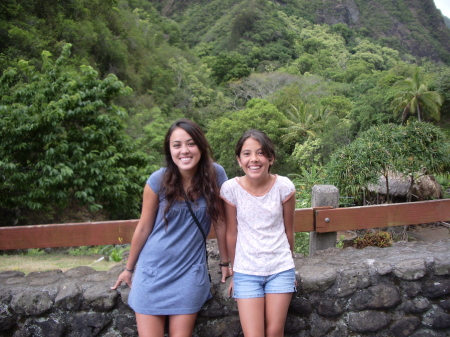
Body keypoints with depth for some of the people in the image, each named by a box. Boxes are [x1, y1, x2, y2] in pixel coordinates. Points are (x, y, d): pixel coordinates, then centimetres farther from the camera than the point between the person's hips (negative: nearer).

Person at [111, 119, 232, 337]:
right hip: (154, 269, 0)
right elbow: (143, 228, -1)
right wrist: (128, 269, 8)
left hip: (190, 271, 1)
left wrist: (225, 262, 7)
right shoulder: (158, 180, -11)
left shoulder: (215, 175, -9)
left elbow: (220, 221, 1)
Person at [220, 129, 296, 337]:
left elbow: (288, 230, 3)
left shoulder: (284, 186, -10)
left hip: (280, 269, 1)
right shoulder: (230, 189, -12)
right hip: (246, 272, 0)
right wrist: (235, 271, 9)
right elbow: (232, 233, 0)